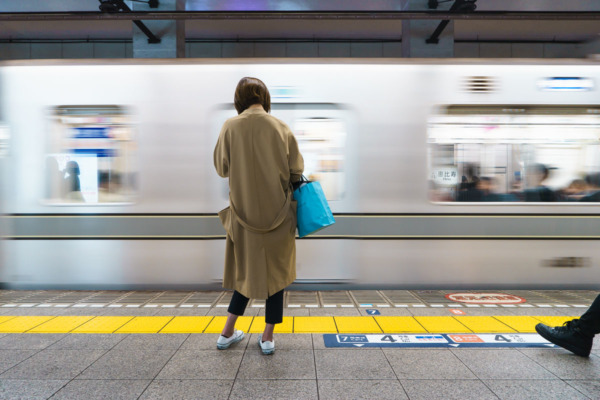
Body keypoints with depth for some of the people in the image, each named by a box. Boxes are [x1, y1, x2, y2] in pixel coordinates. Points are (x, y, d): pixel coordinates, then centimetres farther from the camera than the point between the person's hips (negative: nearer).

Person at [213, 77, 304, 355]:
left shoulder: (230, 127, -6)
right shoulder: (280, 128, -6)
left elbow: (222, 168, 0)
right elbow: (296, 171, -3)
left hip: (244, 213, 1)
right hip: (277, 213, -1)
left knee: (247, 271, 18)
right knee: (275, 271, 12)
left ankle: (227, 333, 25)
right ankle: (267, 337, 21)